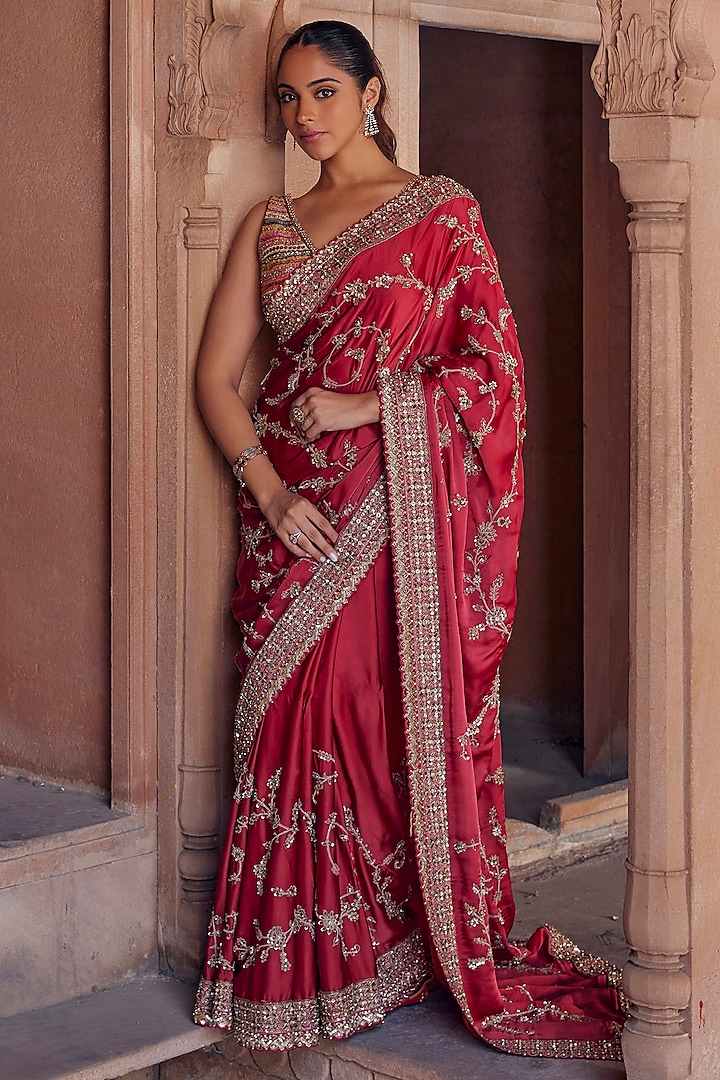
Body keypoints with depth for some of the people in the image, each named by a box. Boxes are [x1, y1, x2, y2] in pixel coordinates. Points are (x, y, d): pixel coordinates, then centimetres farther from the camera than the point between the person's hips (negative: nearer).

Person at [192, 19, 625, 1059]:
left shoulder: (442, 209, 2)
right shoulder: (269, 225, 14)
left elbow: (494, 362, -4)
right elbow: (216, 374, 8)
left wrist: (367, 405, -13)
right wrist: (266, 484, -7)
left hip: (402, 512, -4)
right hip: (292, 515, 4)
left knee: (408, 715, -4)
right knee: (296, 724, 2)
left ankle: (435, 946, 9)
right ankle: (304, 965, 12)